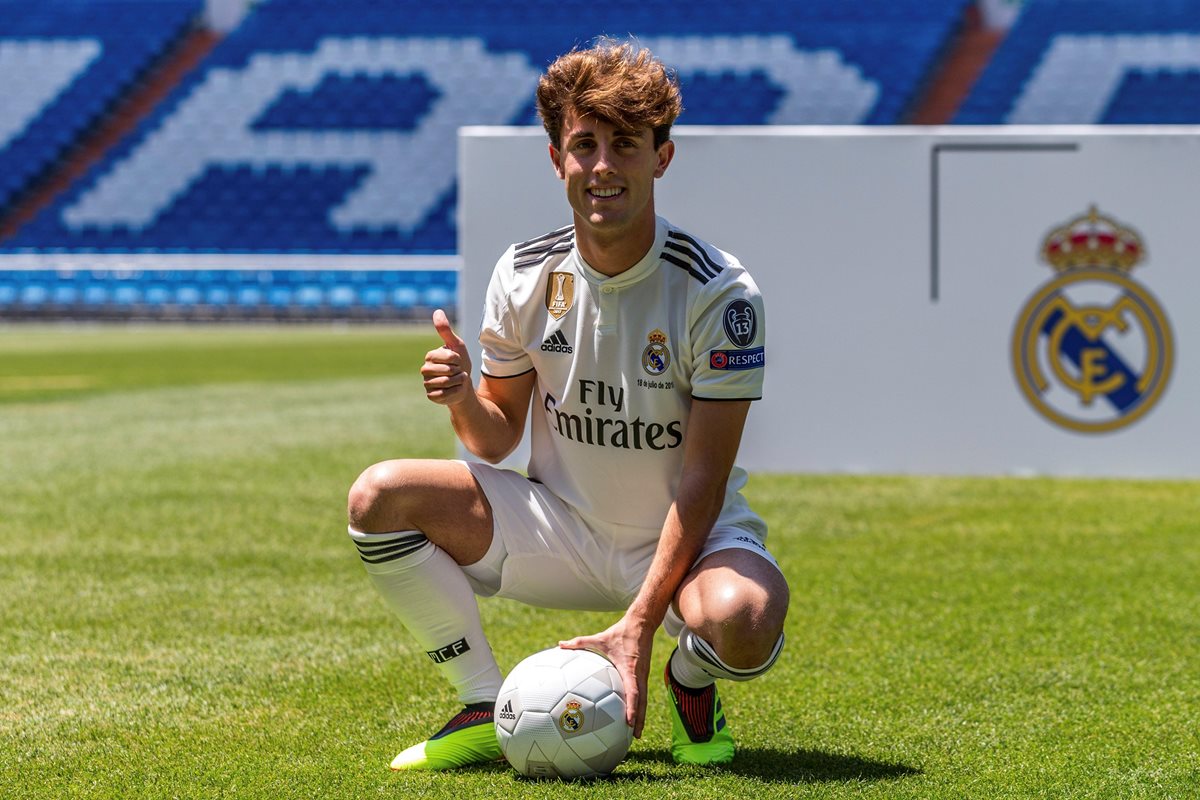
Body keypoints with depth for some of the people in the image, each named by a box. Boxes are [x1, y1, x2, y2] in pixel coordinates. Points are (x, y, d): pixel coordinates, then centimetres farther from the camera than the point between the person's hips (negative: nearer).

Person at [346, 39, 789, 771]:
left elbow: (702, 479, -20)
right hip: (563, 530, 4)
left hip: (687, 536, -4)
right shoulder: (526, 274, -6)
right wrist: (463, 401, -20)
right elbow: (498, 439, 5)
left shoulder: (720, 293, -19)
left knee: (743, 622, -39)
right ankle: (489, 710, -6)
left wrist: (639, 624, -29)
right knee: (380, 496, -18)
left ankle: (690, 683, 1)